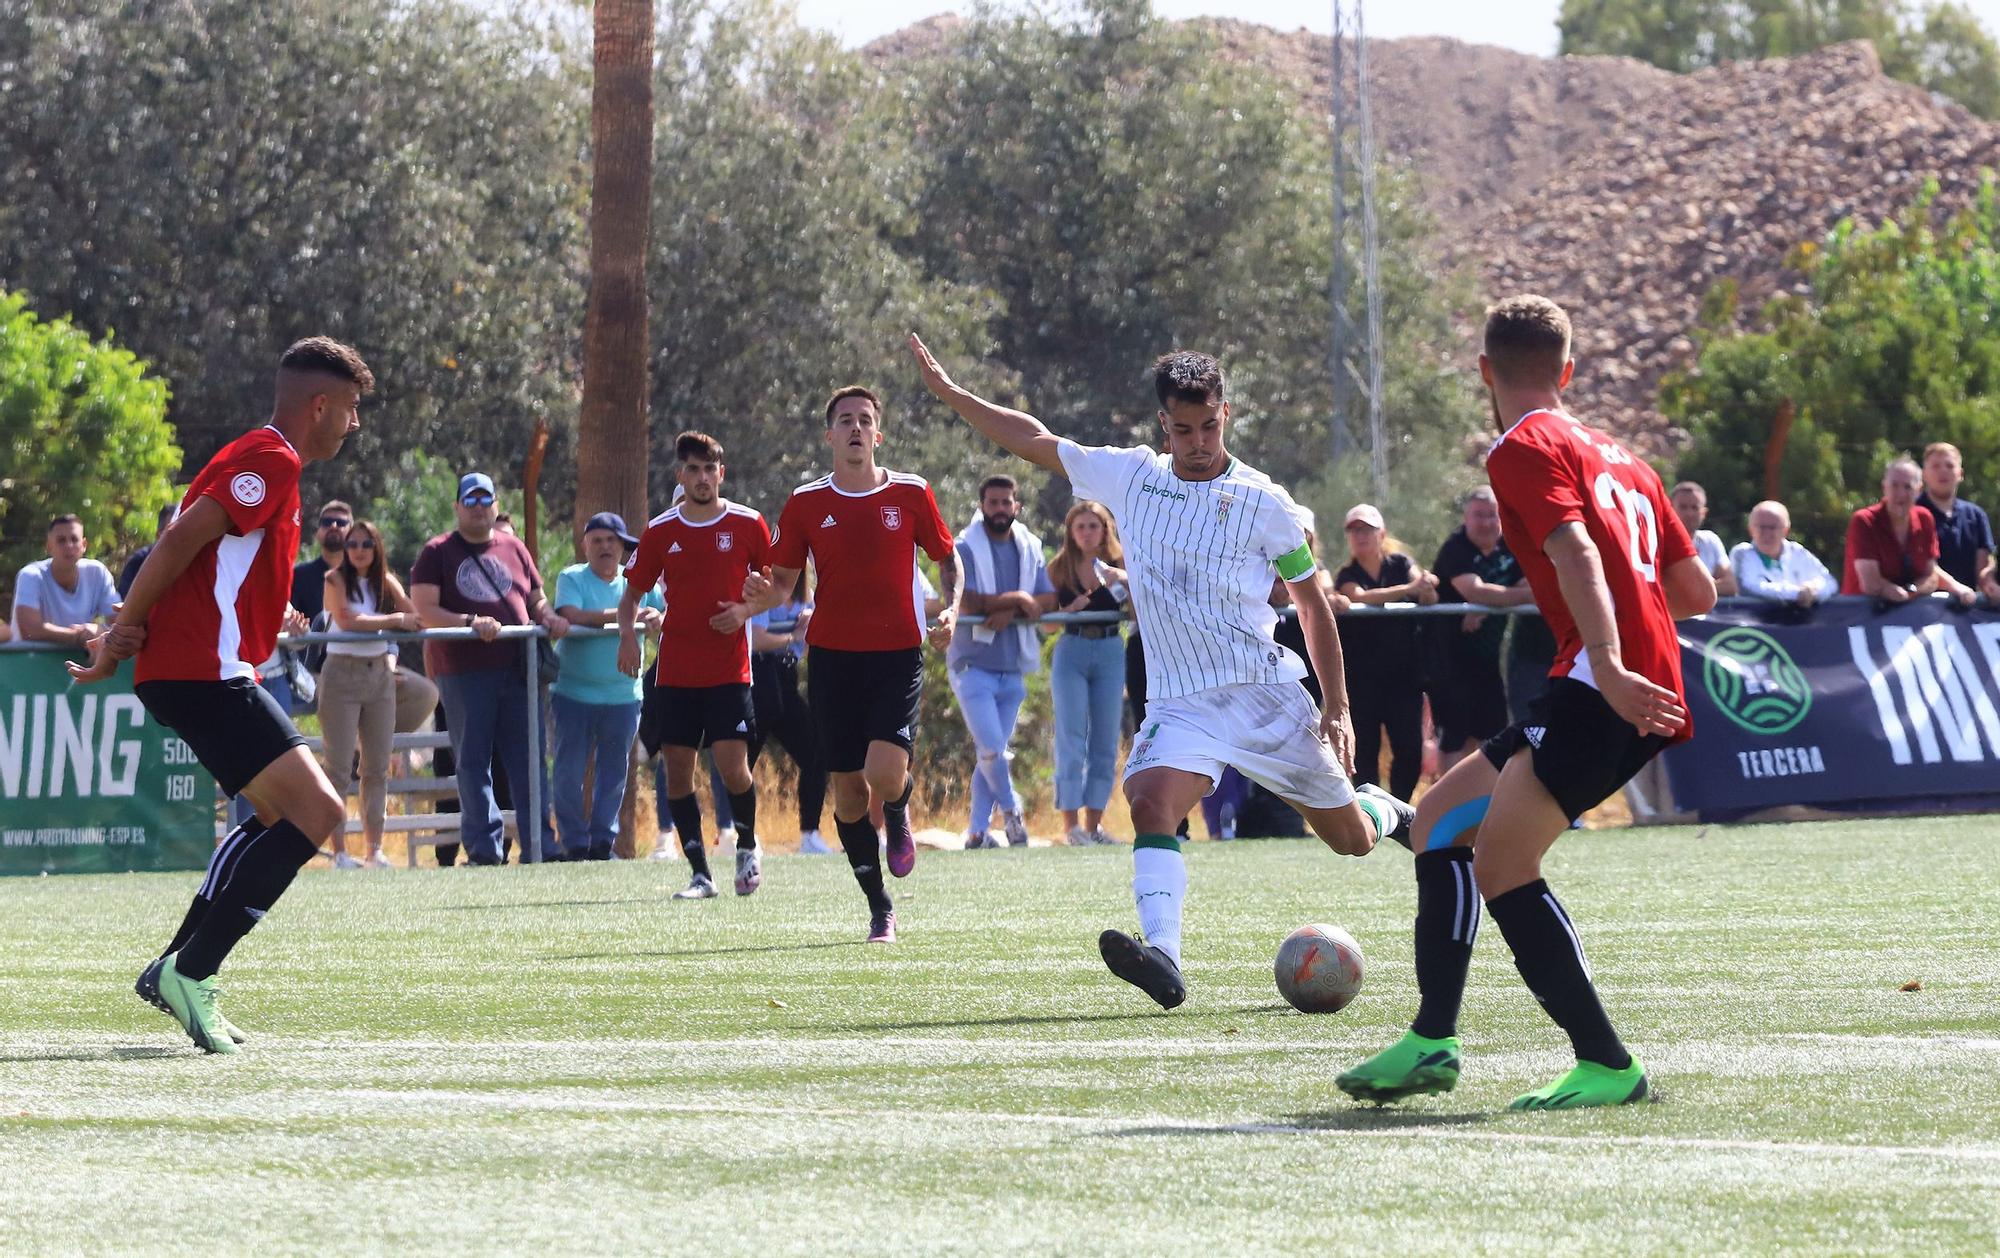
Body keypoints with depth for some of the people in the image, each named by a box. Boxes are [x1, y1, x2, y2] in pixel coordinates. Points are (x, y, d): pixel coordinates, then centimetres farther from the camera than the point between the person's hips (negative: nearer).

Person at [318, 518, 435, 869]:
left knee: (378, 767, 4)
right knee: (339, 767, -5)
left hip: (379, 672, 5)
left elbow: (416, 614, 3)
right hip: (342, 672, -5)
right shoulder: (336, 580, -4)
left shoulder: (385, 581, 10)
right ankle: (339, 851, -5)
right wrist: (396, 620, -17)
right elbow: (346, 620, -17)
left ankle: (375, 850, 7)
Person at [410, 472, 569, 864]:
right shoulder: (437, 552, 4)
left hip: (518, 669, 4)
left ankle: (539, 846, 6)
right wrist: (470, 622, -20)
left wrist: (548, 617, 0)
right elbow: (425, 611, -6)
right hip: (463, 672, -4)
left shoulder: (514, 548, 18)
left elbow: (537, 599, 24)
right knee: (472, 761, -1)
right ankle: (483, 848, 1)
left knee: (529, 759, 3)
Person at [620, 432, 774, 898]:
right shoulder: (660, 531, 4)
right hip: (676, 671, 2)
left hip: (729, 671, -2)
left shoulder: (748, 524, 1)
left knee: (732, 765, -12)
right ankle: (700, 874, 8)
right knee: (678, 769, -1)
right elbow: (632, 593, 12)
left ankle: (747, 846, 16)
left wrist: (745, 610, -9)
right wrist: (627, 632, -7)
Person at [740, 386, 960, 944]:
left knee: (884, 773, -21)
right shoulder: (806, 502, 3)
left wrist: (950, 609, -6)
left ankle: (898, 815, 18)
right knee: (848, 788, 1)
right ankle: (879, 908, 17)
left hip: (897, 654, -2)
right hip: (832, 655, 2)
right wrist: (763, 594, -14)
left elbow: (947, 558, 13)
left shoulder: (911, 493, 1)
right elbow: (784, 579, 10)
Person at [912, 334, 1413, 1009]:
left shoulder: (1265, 503, -5)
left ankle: (1383, 810, 46)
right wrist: (948, 392, 9)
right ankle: (1163, 957, -39)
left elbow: (1313, 604, 3)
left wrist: (1338, 707, -2)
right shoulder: (1131, 477, 3)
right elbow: (1037, 441, 12)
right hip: (1179, 701, 1)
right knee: (1152, 803, -29)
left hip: (1267, 693, -1)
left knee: (1350, 838, 9)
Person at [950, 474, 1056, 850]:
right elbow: (965, 603, -19)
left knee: (992, 754, 7)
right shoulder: (965, 548, -7)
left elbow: (1048, 600, -1)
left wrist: (1008, 614, -17)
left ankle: (977, 832, 12)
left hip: (1013, 667, 5)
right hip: (973, 664, -5)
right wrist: (1016, 599, -15)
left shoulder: (1030, 548, 9)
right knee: (991, 750, -13)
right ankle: (1011, 811, 10)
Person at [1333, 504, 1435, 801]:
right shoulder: (1347, 576, 2)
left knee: (1410, 749, -4)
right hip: (1362, 677, -1)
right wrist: (1410, 589, -36)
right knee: (1365, 751, -2)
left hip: (1404, 673, 1)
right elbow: (1360, 597, -21)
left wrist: (1427, 589, -37)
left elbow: (1427, 595, -10)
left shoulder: (1401, 564, 7)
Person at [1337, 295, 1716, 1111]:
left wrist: (1608, 663, -32)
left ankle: (1607, 1065, -14)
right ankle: (1432, 1043, 12)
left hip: (1607, 687, -10)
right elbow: (1698, 590, 23)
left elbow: (1576, 553, -20)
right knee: (1441, 818, 14)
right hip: (1641, 690, 10)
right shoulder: (1614, 456, 24)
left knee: (1500, 861, -16)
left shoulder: (1525, 448, -2)